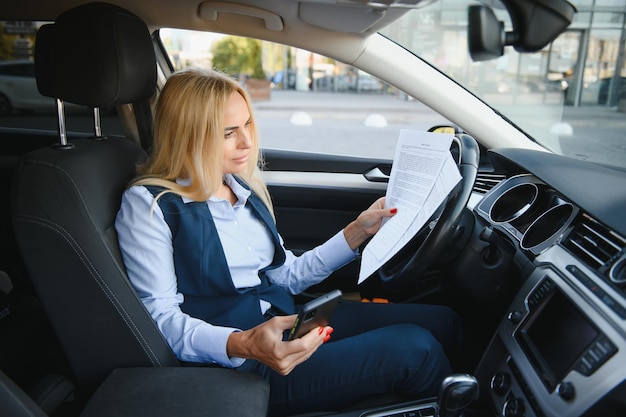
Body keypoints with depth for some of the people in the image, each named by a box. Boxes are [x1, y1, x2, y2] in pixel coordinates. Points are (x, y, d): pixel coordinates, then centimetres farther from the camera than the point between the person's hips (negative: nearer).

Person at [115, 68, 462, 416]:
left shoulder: (243, 188, 11)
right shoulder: (148, 204, -9)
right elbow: (160, 317, -14)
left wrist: (357, 231, 8)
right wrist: (244, 345, -31)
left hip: (284, 320, 7)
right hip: (231, 363, -7)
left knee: (442, 322, -5)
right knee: (414, 349, -17)